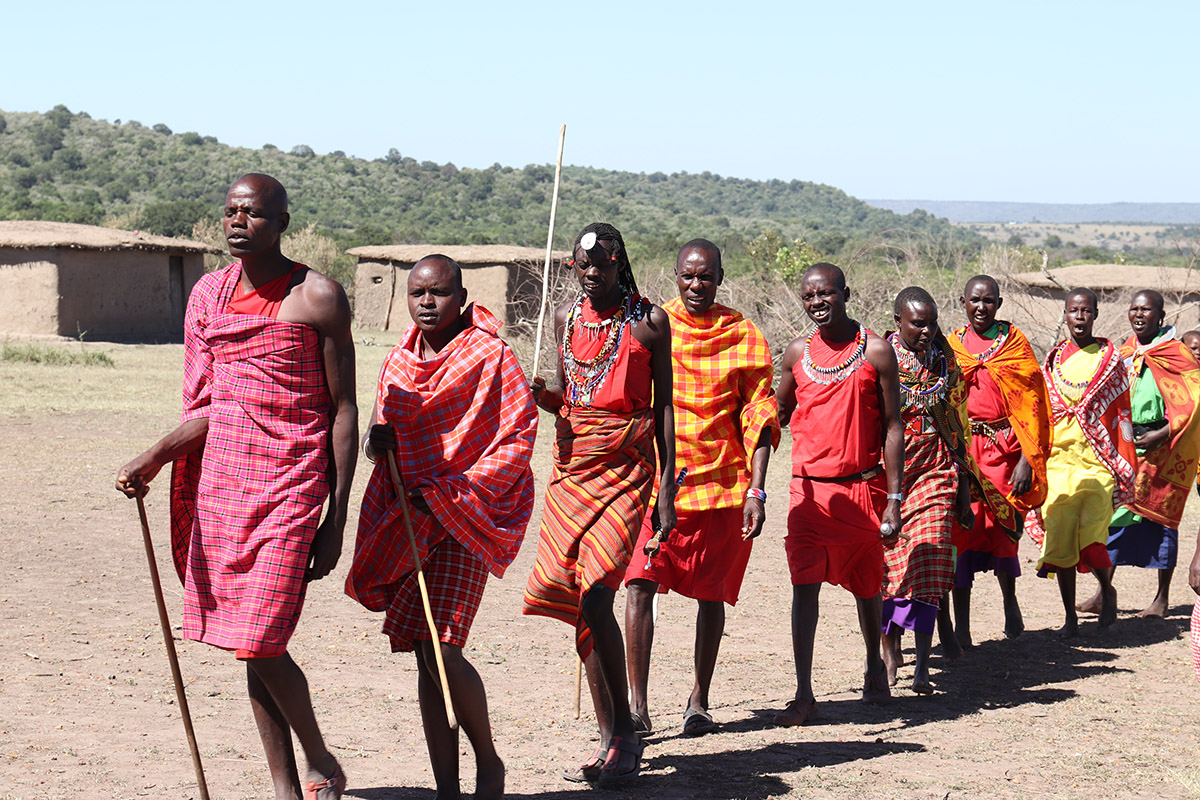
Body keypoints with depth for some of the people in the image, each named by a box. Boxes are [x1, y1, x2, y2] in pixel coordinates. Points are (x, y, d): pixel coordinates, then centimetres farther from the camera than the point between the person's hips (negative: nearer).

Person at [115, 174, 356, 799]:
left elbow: (344, 412, -5)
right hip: (221, 482, 6)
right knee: (250, 651, 7)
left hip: (289, 487, -6)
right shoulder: (209, 294, 10)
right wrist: (154, 458, -7)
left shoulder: (318, 298, -6)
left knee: (261, 647, -11)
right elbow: (211, 405, 10)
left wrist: (337, 520, -8)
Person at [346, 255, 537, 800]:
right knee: (425, 656, 4)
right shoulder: (398, 361, 12)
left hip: (464, 519, -6)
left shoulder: (490, 356, -7)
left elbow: (518, 437, -9)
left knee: (442, 650, -16)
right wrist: (379, 433, -1)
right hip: (409, 520, 6)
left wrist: (454, 489, -16)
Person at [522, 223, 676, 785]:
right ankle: (611, 740, 14)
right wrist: (543, 396, -4)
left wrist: (666, 485, -4)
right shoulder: (567, 317, 13)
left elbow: (663, 404, 2)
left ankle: (625, 736, -6)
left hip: (625, 464, -5)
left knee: (595, 599, -17)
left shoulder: (648, 320, 0)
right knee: (580, 604, 4)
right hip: (573, 461, 5)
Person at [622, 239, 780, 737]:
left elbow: (759, 417, 1)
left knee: (711, 593, 7)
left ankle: (699, 701, 20)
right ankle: (638, 705, -10)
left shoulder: (744, 339, 2)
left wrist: (755, 491, -8)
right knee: (639, 584, -12)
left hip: (720, 482, 0)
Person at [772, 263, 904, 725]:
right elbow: (778, 414, 16)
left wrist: (893, 499, -7)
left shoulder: (875, 351, -4)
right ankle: (804, 695, -9)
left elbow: (892, 426, -2)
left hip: (863, 486, -1)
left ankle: (874, 665, 39)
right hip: (810, 487, 1)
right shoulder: (797, 353, 5)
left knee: (866, 584, 13)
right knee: (804, 584, -9)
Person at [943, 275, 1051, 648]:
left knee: (1001, 527, 1)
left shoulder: (1014, 341, 2)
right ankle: (961, 625, 2)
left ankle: (1009, 600, 30)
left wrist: (1027, 459, -9)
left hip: (1002, 449, -2)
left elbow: (1031, 401, -2)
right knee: (962, 530, -3)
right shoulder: (951, 345, 10)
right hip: (960, 449, 2)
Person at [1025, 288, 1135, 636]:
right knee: (1059, 539, -2)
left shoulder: (1110, 358, 7)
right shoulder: (1053, 359, 13)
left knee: (1091, 539, -14)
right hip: (1058, 460, 3)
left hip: (1098, 462, -3)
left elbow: (1121, 414, 8)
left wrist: (1124, 466, 4)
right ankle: (1070, 616, 11)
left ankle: (1106, 589, 16)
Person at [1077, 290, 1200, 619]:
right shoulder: (1125, 353, 13)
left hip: (1160, 447, -5)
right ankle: (1104, 594, 2)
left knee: (1161, 517, 1)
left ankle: (1163, 597, 12)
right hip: (1123, 445, 5)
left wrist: (1162, 434, -18)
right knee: (1115, 514, 0)